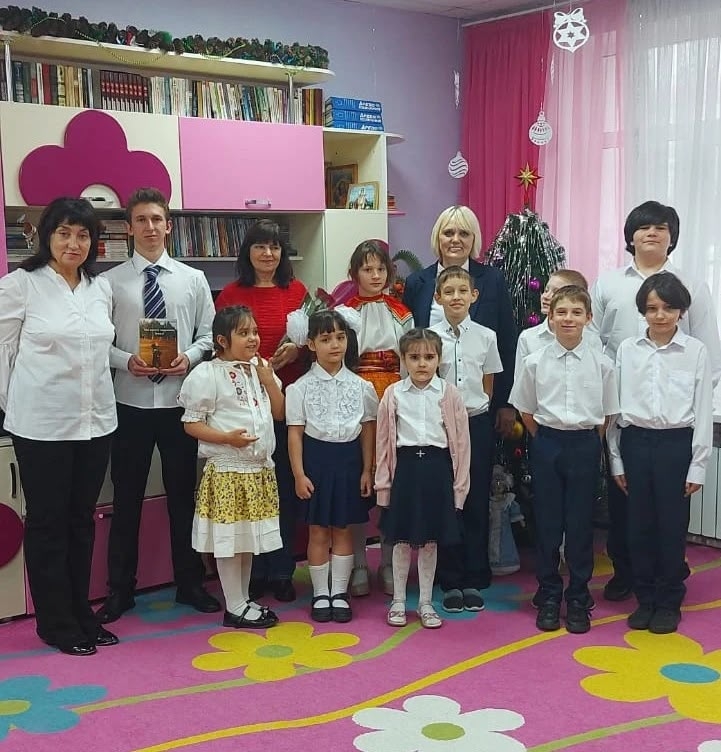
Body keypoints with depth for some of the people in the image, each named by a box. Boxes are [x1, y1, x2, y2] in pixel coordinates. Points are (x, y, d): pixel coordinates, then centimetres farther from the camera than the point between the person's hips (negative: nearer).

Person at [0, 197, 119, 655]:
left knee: (82, 520, 14)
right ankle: (57, 624, 17)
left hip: (96, 422, 5)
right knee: (47, 523, 6)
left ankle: (81, 613, 26)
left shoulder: (101, 288, 7)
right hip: (42, 425, -5)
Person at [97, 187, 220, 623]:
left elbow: (209, 335, 6)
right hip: (130, 402, -1)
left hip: (179, 400, 2)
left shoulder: (193, 279, 4)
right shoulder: (110, 282, -3)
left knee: (183, 494, 13)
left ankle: (190, 583, 27)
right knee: (127, 497, 8)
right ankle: (120, 590, 22)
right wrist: (127, 361, -19)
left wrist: (190, 357, -13)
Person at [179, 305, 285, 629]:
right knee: (230, 540, 1)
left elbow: (279, 413, 9)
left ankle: (243, 600, 27)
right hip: (227, 471, -7)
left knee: (248, 538, 15)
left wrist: (268, 378, -3)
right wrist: (228, 438, -22)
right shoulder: (208, 374, -10)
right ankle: (235, 608, 11)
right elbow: (191, 424, -10)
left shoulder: (261, 370, 11)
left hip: (259, 469, 7)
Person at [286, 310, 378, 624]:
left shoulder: (359, 386, 2)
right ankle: (320, 594, 18)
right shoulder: (301, 387, -4)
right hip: (316, 458, -2)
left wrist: (367, 470, 2)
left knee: (343, 528, 9)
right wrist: (299, 474, -8)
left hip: (348, 459, 2)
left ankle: (339, 592, 19)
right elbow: (295, 433, -4)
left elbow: (368, 430, 5)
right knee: (318, 530, 6)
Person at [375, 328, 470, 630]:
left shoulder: (449, 394, -2)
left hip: (437, 467, 0)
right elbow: (383, 441, 3)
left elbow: (461, 441, 1)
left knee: (430, 540, 9)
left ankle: (425, 603, 22)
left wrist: (459, 483, -1)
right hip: (405, 466, 0)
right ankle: (398, 602, 23)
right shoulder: (393, 394, 0)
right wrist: (383, 482, 3)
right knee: (402, 539, 9)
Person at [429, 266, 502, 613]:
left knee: (477, 504, 6)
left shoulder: (486, 337, 2)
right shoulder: (428, 337, -2)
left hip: (477, 424, 1)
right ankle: (450, 582, 15)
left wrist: (472, 410, 2)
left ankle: (473, 581, 16)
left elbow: (487, 387, 9)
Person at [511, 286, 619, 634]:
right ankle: (549, 598, 20)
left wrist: (587, 443, 1)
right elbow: (526, 412, 7)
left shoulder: (601, 364, -1)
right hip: (547, 445, 0)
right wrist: (547, 441, 3)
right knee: (547, 523, 6)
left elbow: (607, 415, 6)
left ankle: (578, 600, 19)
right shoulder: (535, 362, -1)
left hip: (585, 446, 0)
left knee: (580, 524, 5)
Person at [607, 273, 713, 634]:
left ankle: (668, 602, 19)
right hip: (635, 442, 2)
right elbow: (615, 406, 6)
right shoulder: (627, 349, 3)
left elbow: (703, 411, -1)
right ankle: (645, 599, 22)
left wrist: (698, 465, -3)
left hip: (676, 443, -2)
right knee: (639, 525, 8)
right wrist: (616, 459, 5)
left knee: (672, 527, 5)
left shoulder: (696, 351, -2)